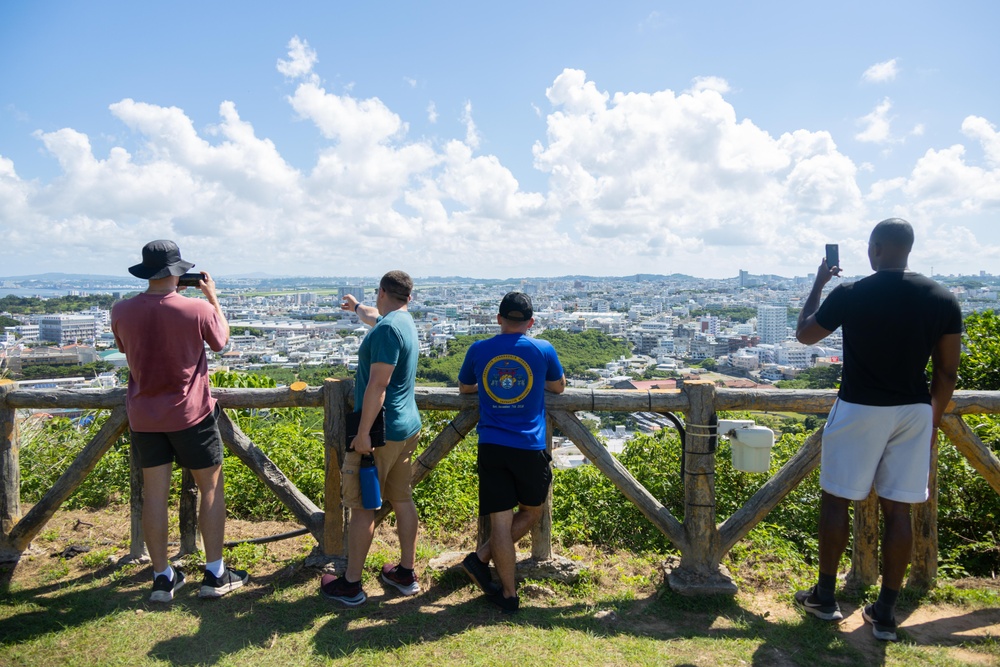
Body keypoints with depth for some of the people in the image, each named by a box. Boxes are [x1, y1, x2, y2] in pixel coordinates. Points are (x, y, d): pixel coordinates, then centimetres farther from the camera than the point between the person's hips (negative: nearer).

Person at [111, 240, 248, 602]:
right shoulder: (197, 309, -16)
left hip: (144, 416, 4)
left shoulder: (121, 311, -6)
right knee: (211, 487, 9)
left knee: (154, 493, 10)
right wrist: (212, 297, 12)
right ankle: (215, 575, 14)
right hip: (190, 413, -3)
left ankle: (162, 577, 20)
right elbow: (221, 340, 3)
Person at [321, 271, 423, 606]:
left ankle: (350, 585, 12)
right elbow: (375, 317, 35)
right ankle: (406, 573, 27)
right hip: (408, 427, 9)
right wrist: (356, 306, 54)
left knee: (362, 506, 1)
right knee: (402, 500, 15)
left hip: (381, 431, -9)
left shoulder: (387, 329, -19)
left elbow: (377, 385, -24)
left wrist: (363, 433, -21)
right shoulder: (405, 321, 11)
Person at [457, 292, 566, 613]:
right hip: (530, 448, -1)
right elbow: (558, 387, 16)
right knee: (531, 512, 19)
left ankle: (509, 594, 10)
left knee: (500, 521, 5)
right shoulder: (543, 350, -1)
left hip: (490, 447, 1)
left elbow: (464, 387, 20)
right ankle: (481, 559, 10)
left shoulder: (478, 350, 3)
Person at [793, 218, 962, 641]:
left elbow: (804, 334, 6)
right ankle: (885, 613, 18)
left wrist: (818, 285, 15)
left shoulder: (849, 295, -11)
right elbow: (947, 372, 4)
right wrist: (935, 417, 17)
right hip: (914, 413, 4)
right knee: (897, 509, 10)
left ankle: (824, 597, 21)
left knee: (836, 500, 10)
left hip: (860, 411, -3)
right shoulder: (942, 299, -1)